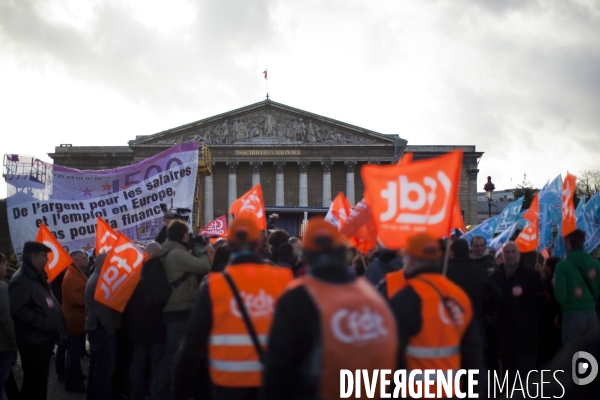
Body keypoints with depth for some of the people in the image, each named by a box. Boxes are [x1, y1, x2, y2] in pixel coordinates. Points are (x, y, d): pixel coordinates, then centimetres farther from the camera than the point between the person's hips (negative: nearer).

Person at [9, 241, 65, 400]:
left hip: (44, 339, 10)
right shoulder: (21, 280, -15)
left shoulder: (38, 277, 16)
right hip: (33, 341, -10)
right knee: (34, 383, -5)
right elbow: (20, 311, -25)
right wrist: (45, 324, -23)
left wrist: (57, 322, 11)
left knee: (40, 381, 16)